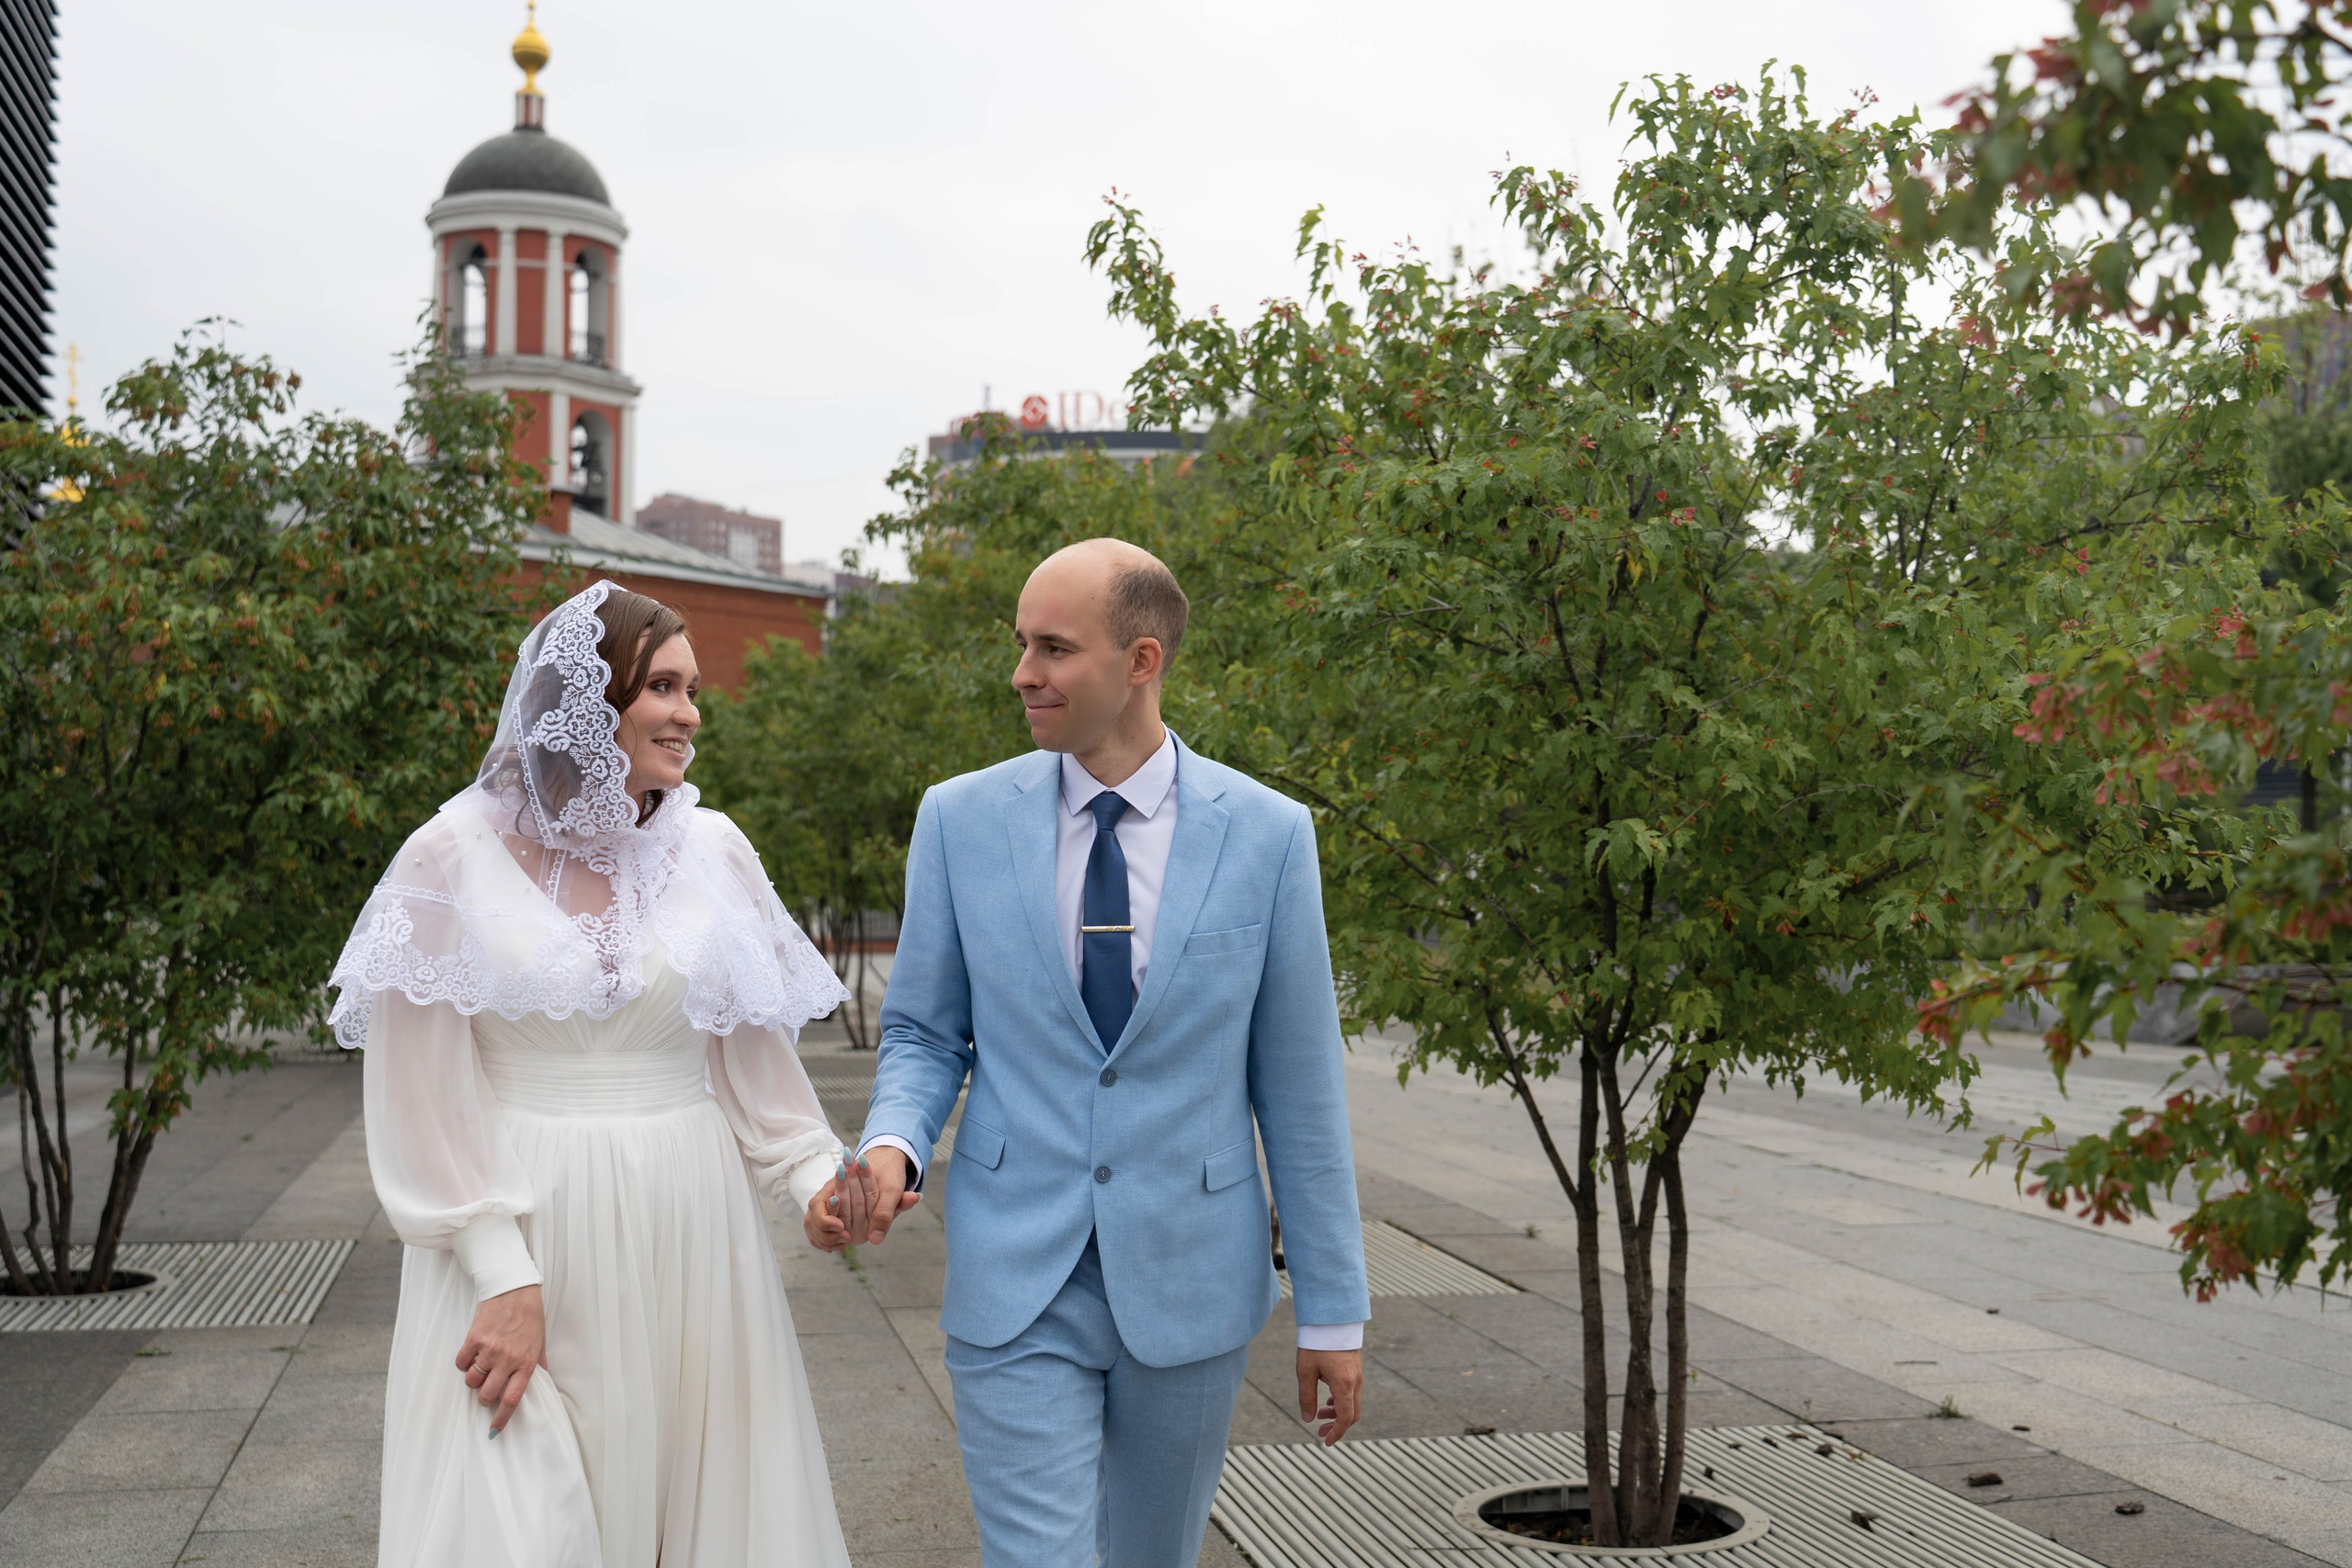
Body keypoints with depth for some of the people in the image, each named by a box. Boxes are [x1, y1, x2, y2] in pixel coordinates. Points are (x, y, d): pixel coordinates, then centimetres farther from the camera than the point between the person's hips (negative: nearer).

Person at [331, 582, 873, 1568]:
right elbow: (422, 1095, -4)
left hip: (689, 1242, 3)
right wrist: (503, 1280, -10)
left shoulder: (712, 850, 6)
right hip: (520, 1230, -3)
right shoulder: (456, 858, -3)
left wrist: (813, 1176, -4)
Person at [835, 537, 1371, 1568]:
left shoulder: (1266, 834, -4)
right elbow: (923, 1033, 7)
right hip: (1015, 1282, 0)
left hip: (1189, 1277, 1)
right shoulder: (960, 818, -1)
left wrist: (1333, 1308, 1)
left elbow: (1298, 1085, -1)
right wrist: (893, 1144, -16)